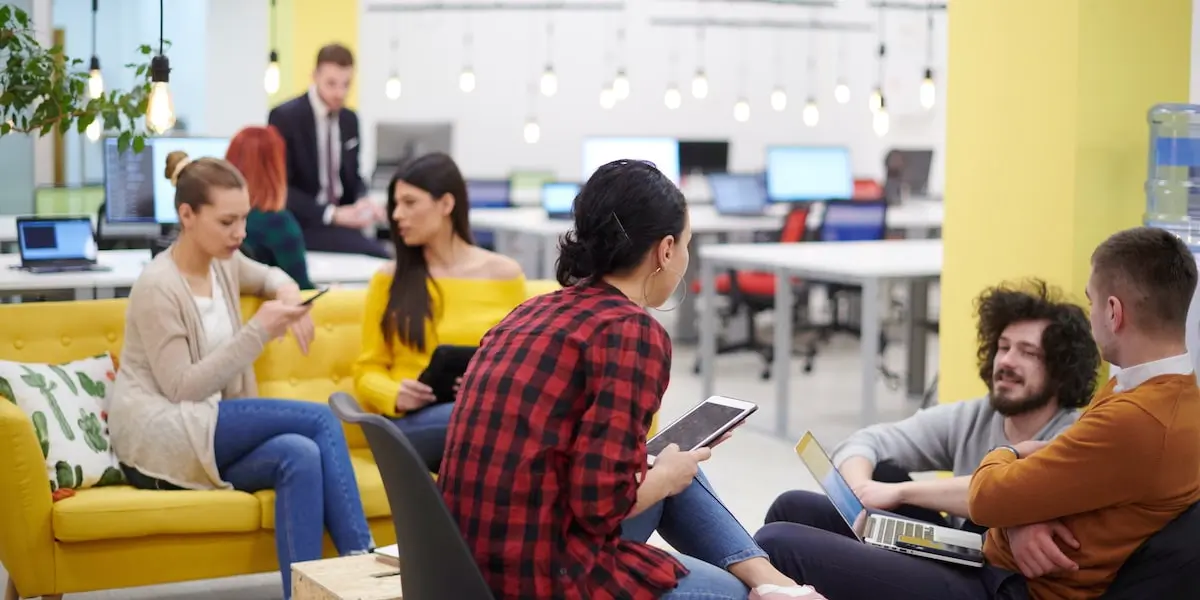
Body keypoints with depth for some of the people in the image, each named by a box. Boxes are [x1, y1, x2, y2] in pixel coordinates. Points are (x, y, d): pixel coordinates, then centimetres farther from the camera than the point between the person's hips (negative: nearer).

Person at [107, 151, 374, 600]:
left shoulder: (224, 263, 9)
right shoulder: (157, 286, -13)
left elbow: (269, 276, 33)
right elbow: (181, 389, -16)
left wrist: (288, 292, 7)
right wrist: (257, 332, -21)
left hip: (204, 435, 7)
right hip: (158, 436, -7)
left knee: (301, 455, -26)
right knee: (320, 420, -22)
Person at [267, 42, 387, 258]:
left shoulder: (350, 119, 9)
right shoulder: (285, 117, -10)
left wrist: (362, 202, -7)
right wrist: (332, 214, -23)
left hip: (341, 219, 6)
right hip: (300, 224, -6)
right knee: (375, 254, -26)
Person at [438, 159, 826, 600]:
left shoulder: (536, 311, 10)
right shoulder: (633, 331, -14)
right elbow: (601, 501, -20)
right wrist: (668, 476, 0)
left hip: (479, 561, 8)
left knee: (674, 473, 24)